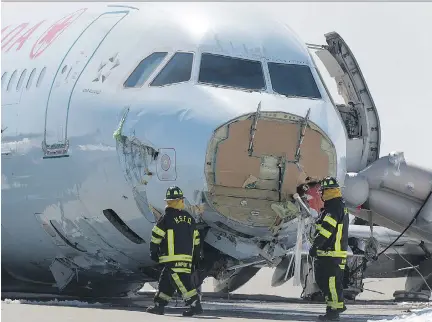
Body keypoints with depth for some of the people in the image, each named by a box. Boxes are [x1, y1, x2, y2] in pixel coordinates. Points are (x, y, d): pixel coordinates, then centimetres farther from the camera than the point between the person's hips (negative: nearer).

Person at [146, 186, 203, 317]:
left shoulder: (167, 218, -6)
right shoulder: (189, 218, 15)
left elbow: (156, 236, -5)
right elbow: (196, 238, 20)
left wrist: (153, 252, 4)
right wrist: (195, 254, 26)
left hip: (172, 258, -8)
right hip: (187, 256, 8)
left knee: (181, 281, -10)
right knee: (166, 280, 15)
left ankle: (195, 305, -18)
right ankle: (159, 305, 17)